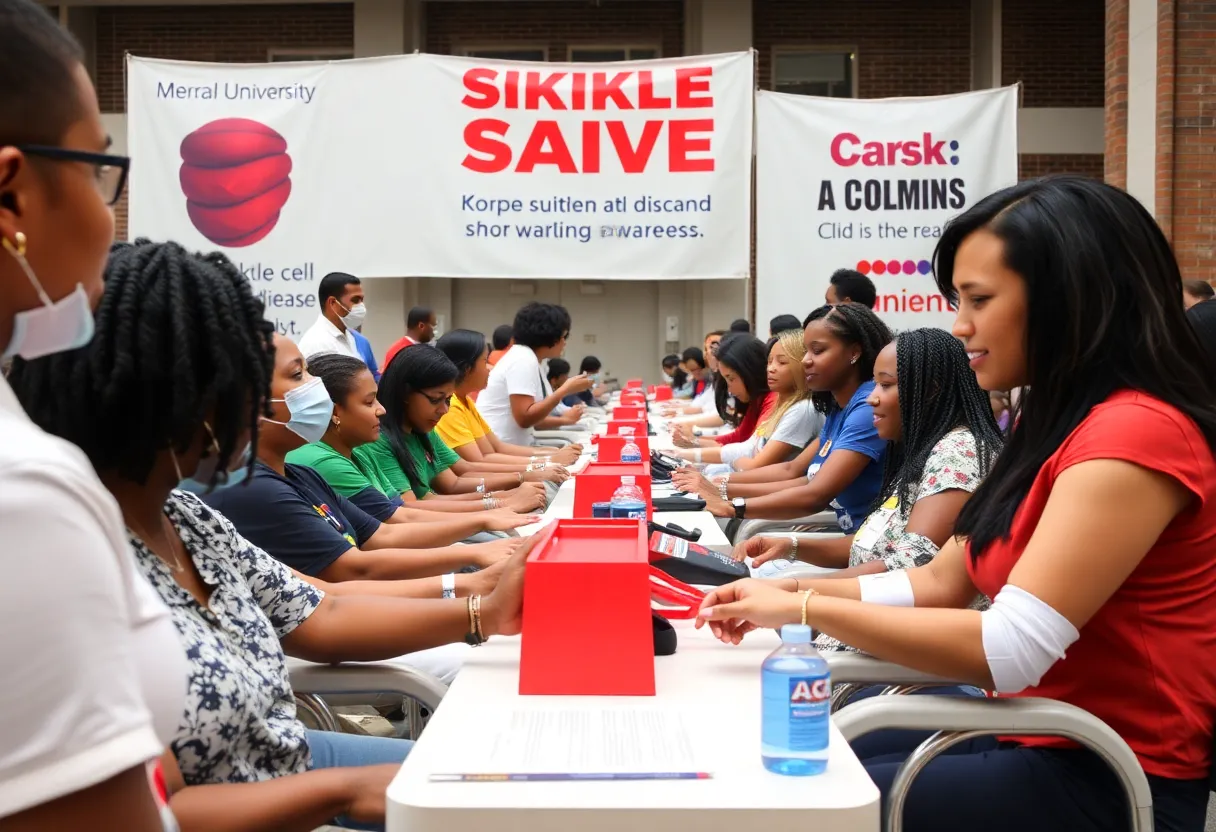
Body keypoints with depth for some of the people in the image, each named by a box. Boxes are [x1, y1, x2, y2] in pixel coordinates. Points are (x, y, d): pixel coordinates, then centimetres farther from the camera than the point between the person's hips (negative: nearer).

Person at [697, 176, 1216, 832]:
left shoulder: (1134, 436, -20)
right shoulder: (1057, 428, 13)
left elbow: (1008, 650, -26)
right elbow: (938, 584, 11)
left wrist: (804, 610, -17)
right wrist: (790, 589, -2)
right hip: (1035, 741, 9)